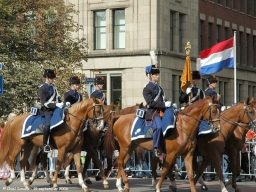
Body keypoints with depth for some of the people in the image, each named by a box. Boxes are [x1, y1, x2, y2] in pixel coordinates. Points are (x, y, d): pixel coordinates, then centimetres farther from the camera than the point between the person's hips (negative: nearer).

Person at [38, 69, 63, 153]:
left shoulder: (54, 89, 21)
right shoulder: (42, 88, -1)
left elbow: (58, 99, 23)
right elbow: (44, 102, -11)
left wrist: (63, 103, 2)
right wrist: (56, 105, -21)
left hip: (56, 109, 8)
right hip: (47, 110, -8)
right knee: (47, 124, -31)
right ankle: (45, 145, -25)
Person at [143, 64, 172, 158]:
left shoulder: (159, 88, 23)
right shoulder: (147, 89, -2)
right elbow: (150, 102, -14)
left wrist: (169, 104, 8)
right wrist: (164, 104, -18)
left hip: (162, 111, 9)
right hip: (153, 112, -9)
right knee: (158, 126, -32)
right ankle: (155, 149, -25)